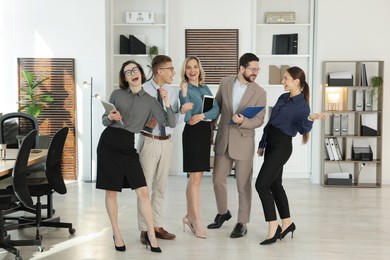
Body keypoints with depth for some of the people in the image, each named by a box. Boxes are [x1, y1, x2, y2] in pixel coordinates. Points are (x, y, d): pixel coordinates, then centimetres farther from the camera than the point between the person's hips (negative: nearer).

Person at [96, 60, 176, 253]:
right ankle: (117, 234, 20)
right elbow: (104, 120, 10)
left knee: (143, 191, -5)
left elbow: (170, 123, -1)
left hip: (128, 146, 1)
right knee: (112, 191, 4)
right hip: (108, 143, 0)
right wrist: (110, 117, -11)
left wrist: (167, 102, -11)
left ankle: (151, 234, 10)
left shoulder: (150, 100, 5)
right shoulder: (117, 94, 4)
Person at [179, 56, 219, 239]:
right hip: (193, 132, -7)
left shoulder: (205, 88, 15)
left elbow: (216, 109, 4)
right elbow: (186, 116, -15)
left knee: (196, 176, 11)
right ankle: (197, 221, -2)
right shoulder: (184, 90, -4)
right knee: (195, 177, -7)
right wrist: (184, 93, -21)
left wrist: (202, 115, -13)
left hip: (205, 131, 7)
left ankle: (190, 216, 21)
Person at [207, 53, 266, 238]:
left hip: (243, 142, -3)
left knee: (243, 185, 3)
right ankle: (223, 212, 34)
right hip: (223, 140, 3)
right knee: (218, 179, 11)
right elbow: (216, 106, 12)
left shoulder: (259, 93, -7)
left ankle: (242, 223, 17)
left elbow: (259, 120, -10)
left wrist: (242, 121, -27)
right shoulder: (225, 83, 1)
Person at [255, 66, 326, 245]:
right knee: (275, 184, 14)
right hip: (271, 144, 8)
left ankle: (273, 228, -4)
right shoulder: (283, 98, 10)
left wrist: (310, 119, -39)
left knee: (261, 184, -13)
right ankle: (287, 223, 26)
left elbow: (303, 129, -20)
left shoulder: (302, 105, -12)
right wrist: (262, 144, 19)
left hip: (282, 146, -8)